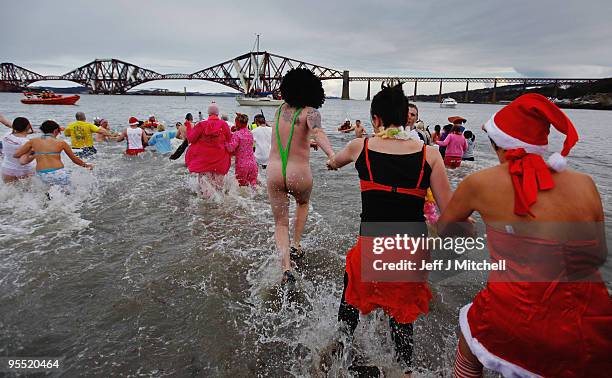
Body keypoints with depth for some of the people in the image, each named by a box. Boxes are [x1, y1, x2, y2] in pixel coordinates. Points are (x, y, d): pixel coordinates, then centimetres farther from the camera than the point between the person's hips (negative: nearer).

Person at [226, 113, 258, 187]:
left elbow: (231, 148, -19)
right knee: (253, 182, 11)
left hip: (242, 164, -5)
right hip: (252, 163, 5)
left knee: (243, 184, 5)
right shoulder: (250, 134, 8)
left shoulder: (237, 134, -12)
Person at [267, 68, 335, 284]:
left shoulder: (280, 109, 8)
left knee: (280, 223, 15)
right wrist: (332, 155, -42)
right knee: (303, 203, 33)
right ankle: (296, 246, 34)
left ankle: (286, 267, 0)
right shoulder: (310, 112, -7)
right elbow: (318, 133, -28)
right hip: (299, 175, -2)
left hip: (274, 173, 3)